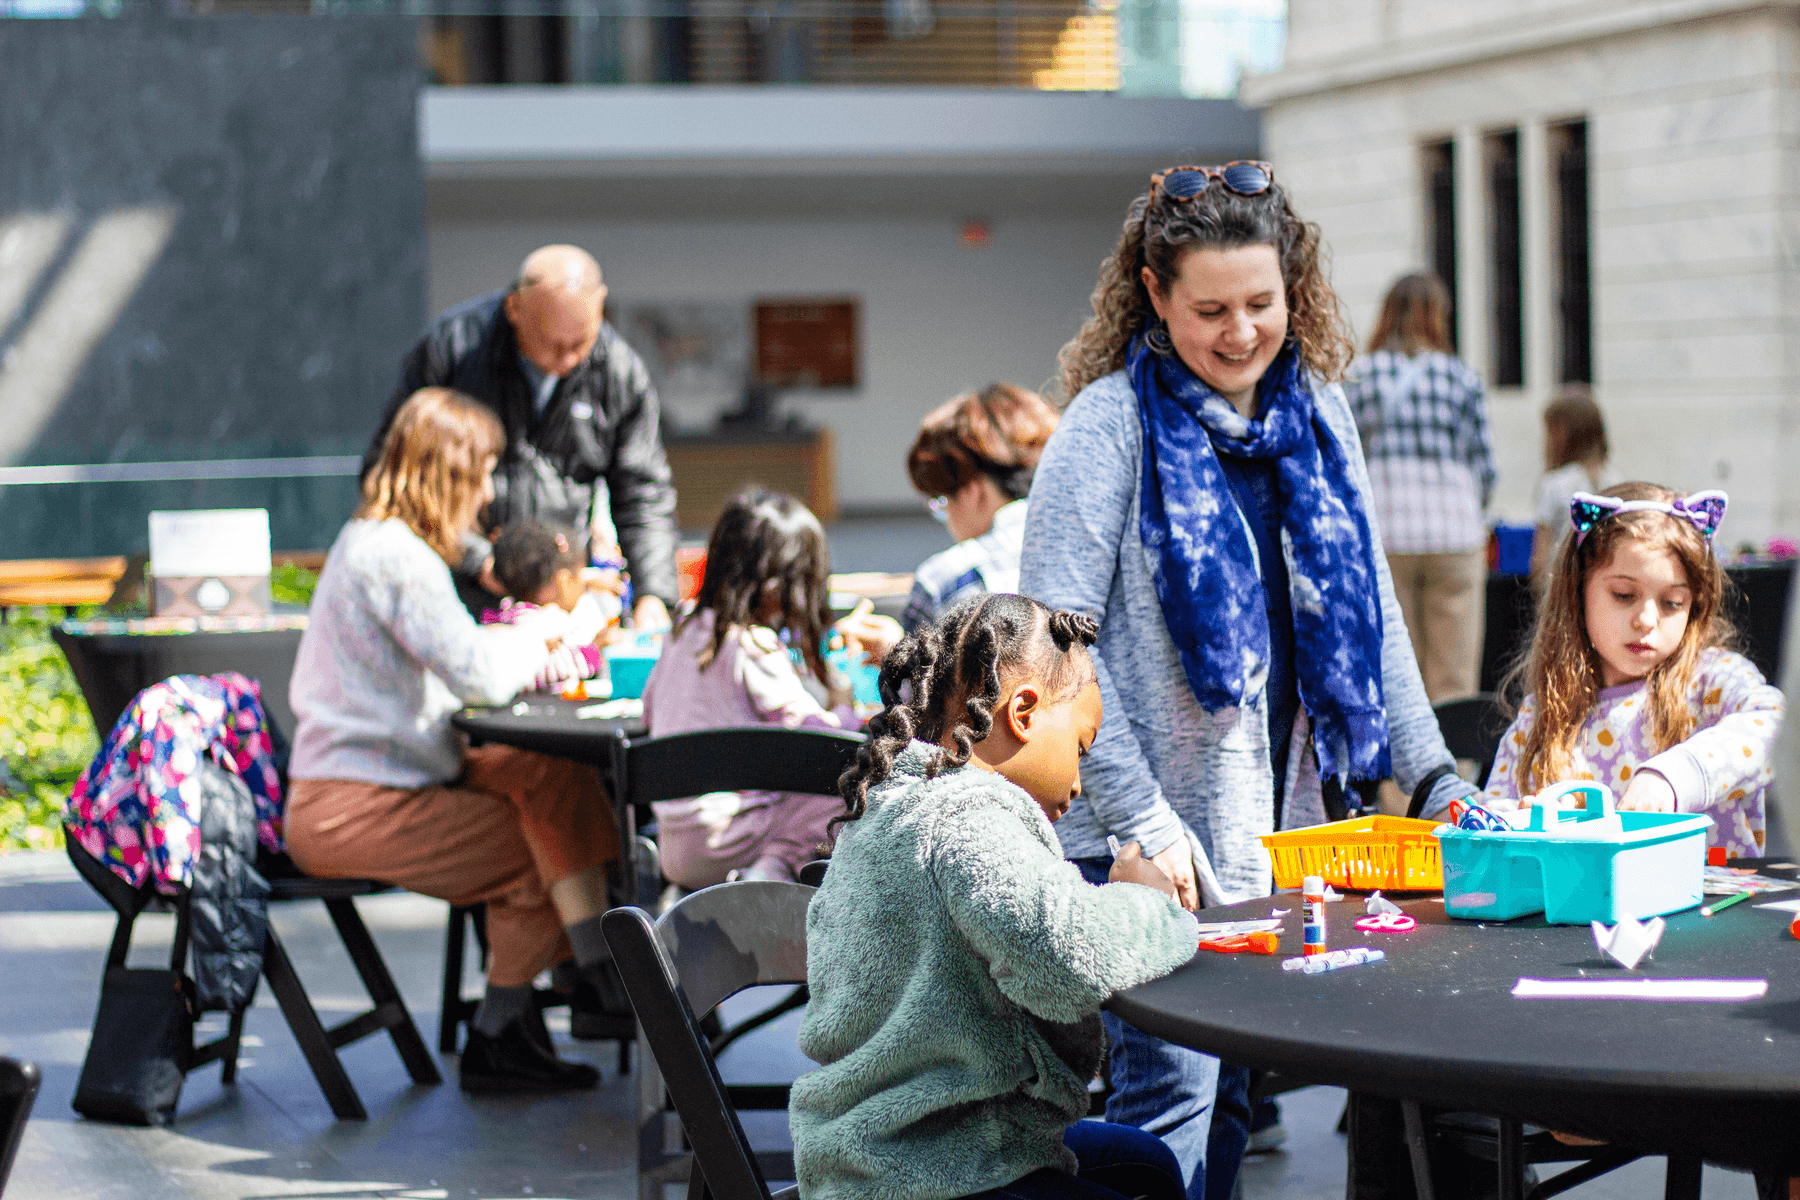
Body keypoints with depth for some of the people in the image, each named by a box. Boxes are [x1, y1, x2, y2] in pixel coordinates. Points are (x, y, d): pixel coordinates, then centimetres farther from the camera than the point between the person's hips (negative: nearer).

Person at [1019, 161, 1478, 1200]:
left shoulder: (1318, 411, 9)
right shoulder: (1110, 425, -9)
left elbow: (1370, 608, 17)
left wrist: (1431, 768, 9)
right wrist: (1143, 820, -19)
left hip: (1277, 829, 6)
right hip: (1152, 841, -6)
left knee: (1236, 1085, 12)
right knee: (1173, 1086, -7)